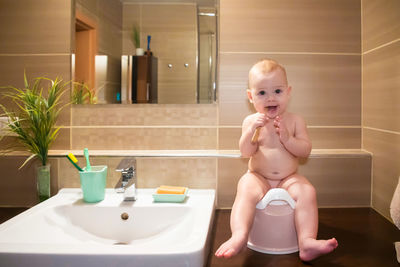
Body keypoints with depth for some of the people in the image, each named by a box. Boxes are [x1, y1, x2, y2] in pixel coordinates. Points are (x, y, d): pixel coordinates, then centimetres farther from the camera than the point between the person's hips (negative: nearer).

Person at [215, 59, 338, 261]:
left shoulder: (295, 121, 3)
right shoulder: (251, 121, 1)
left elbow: (305, 150, -4)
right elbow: (245, 152, -8)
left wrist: (287, 138, -21)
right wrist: (252, 129, -23)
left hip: (289, 178, 1)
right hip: (258, 177, -1)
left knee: (307, 192, -26)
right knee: (246, 191, -31)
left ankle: (307, 242, -30)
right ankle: (239, 236, -44)